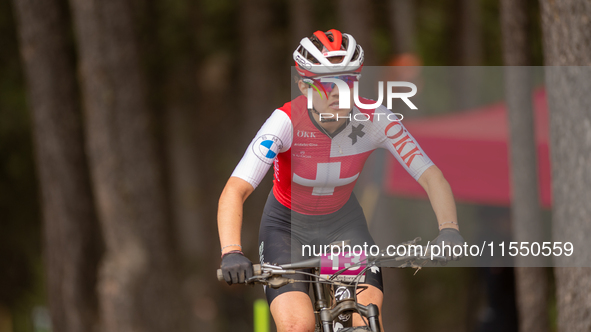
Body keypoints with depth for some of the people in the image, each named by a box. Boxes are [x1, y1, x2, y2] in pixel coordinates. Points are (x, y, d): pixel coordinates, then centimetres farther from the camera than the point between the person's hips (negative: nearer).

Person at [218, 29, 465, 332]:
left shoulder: (376, 120, -23)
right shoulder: (286, 122, -30)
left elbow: (431, 176, -21)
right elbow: (235, 191, -37)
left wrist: (449, 232, -40)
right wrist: (232, 253, -53)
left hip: (343, 223, 2)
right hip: (287, 224, -2)